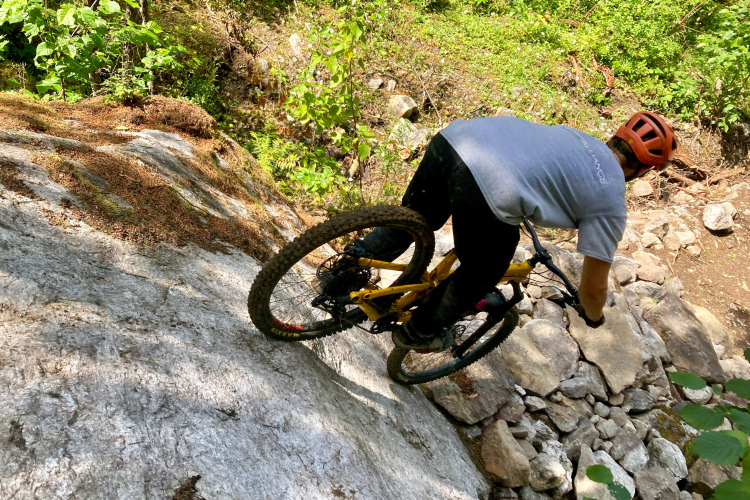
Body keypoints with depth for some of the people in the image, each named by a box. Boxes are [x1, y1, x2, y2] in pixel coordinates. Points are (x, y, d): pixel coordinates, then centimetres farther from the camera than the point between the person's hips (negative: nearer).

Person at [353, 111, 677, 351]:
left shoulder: (575, 135, 33)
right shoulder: (611, 203, 15)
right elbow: (594, 284, 20)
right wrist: (593, 316, 42)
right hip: (488, 194, -6)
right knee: (479, 278, 22)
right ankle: (418, 333, 39)